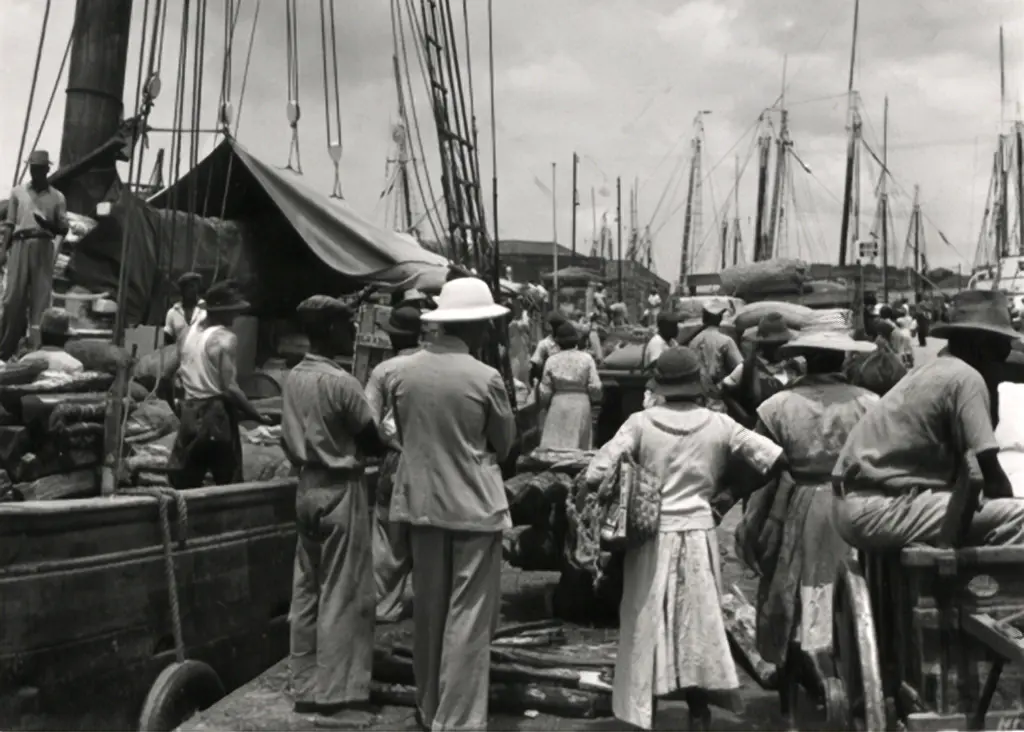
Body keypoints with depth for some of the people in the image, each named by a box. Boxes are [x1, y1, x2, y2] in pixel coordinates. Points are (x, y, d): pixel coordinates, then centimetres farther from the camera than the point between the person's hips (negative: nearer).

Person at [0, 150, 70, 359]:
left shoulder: (57, 197, 11)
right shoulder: (18, 192, 12)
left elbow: (64, 228, 8)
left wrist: (50, 225, -14)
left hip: (44, 248, 0)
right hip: (20, 245, 0)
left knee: (41, 297, -3)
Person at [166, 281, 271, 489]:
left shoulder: (190, 332, 9)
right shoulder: (225, 338, -12)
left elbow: (169, 371, 15)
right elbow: (230, 388, -16)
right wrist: (258, 417, -10)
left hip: (189, 413, 7)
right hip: (216, 415, -7)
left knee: (183, 484, 11)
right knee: (229, 485, 4)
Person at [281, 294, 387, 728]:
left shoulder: (292, 380, 8)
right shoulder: (340, 382, -16)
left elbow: (288, 441, 13)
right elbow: (374, 440, -10)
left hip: (307, 487, 8)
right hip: (340, 489, -8)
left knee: (307, 590, 12)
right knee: (343, 595, -3)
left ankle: (306, 688, 19)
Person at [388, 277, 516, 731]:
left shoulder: (403, 371, -3)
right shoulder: (484, 378, -15)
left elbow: (403, 434, 9)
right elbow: (504, 443, -2)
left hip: (420, 502, 5)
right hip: (473, 506, -5)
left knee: (428, 612, 16)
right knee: (468, 618, 2)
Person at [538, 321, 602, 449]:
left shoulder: (552, 361, -1)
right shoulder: (586, 358, -3)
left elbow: (545, 391, 3)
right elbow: (595, 386, -5)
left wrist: (546, 404, 22)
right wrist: (594, 399, 16)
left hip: (558, 406, 0)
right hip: (581, 405, 0)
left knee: (554, 445, 2)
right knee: (578, 446, 6)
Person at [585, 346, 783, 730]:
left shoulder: (640, 423, -6)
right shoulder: (718, 425, -3)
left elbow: (599, 470, -13)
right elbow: (773, 457, -6)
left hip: (652, 534, -1)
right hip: (698, 531, 1)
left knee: (648, 624, 10)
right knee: (699, 620, 14)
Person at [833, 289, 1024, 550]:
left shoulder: (933, 371, 18)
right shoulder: (966, 378, -10)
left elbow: (965, 466, 21)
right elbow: (988, 474, -11)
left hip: (857, 507, 10)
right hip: (880, 510, -10)